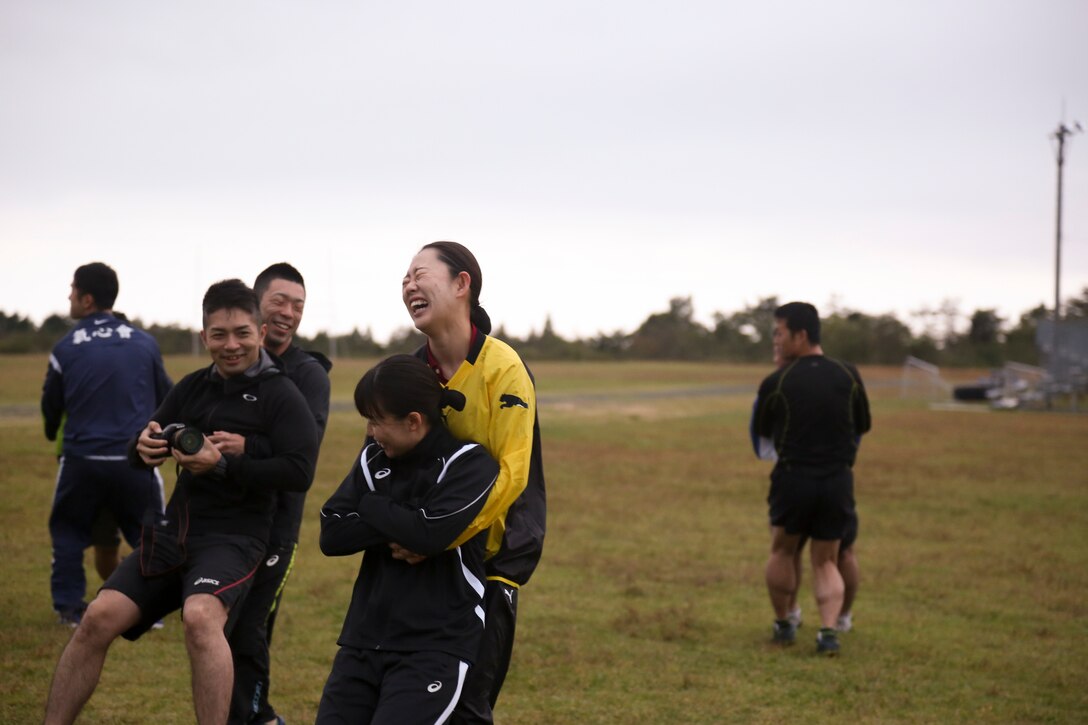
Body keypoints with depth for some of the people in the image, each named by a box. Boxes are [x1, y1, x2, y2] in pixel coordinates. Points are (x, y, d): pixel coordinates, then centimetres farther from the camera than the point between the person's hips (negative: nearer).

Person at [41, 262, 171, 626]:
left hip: (82, 460, 0)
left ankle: (69, 606, 13)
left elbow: (50, 407, 10)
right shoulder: (144, 344, 0)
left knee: (68, 531, 17)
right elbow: (166, 399, 13)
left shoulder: (66, 349, -3)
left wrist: (52, 433, 32)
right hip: (135, 459, 0)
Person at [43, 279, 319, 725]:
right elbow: (138, 457, 16)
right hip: (173, 531, 6)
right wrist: (144, 447, -9)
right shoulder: (192, 388, 13)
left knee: (200, 616, -33)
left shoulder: (280, 395, -4)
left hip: (234, 536, -6)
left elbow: (299, 472, -16)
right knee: (100, 617, -7)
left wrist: (223, 465, -22)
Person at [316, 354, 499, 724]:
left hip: (435, 647, -6)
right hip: (364, 639, 6)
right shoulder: (373, 458, 8)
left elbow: (430, 534, -23)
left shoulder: (471, 464, -8)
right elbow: (331, 535, 0)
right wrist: (401, 527, -12)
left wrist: (372, 508, -6)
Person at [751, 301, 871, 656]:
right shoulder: (848, 375, 0)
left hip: (793, 477, -2)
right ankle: (829, 629, -5)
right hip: (839, 479, 2)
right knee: (825, 562, 13)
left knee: (782, 551, 21)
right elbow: (863, 427, 12)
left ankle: (783, 624, 28)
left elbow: (760, 432, 7)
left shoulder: (776, 382, -8)